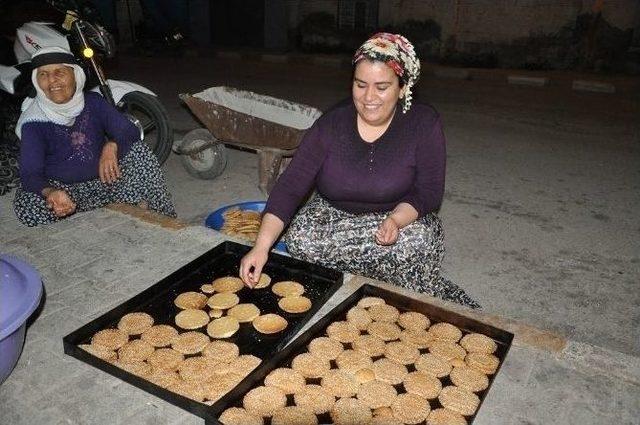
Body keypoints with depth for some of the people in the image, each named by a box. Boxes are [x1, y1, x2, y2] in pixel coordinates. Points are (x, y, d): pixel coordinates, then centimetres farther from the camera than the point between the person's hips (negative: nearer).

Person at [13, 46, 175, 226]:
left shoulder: (93, 101, -3)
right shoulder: (34, 122, -12)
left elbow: (130, 131, -8)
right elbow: (30, 173, -19)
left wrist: (111, 146, -32)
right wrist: (50, 193, -43)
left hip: (104, 179, 3)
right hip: (63, 187, -2)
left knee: (139, 150, -18)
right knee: (25, 202, -32)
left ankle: (162, 216, -15)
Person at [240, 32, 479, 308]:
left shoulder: (424, 124, -13)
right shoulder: (331, 124, -12)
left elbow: (429, 192, -11)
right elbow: (290, 186, -17)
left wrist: (395, 220, -33)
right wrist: (261, 246, -29)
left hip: (401, 216, -2)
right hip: (334, 216, 3)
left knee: (419, 243, -35)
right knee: (300, 239, -27)